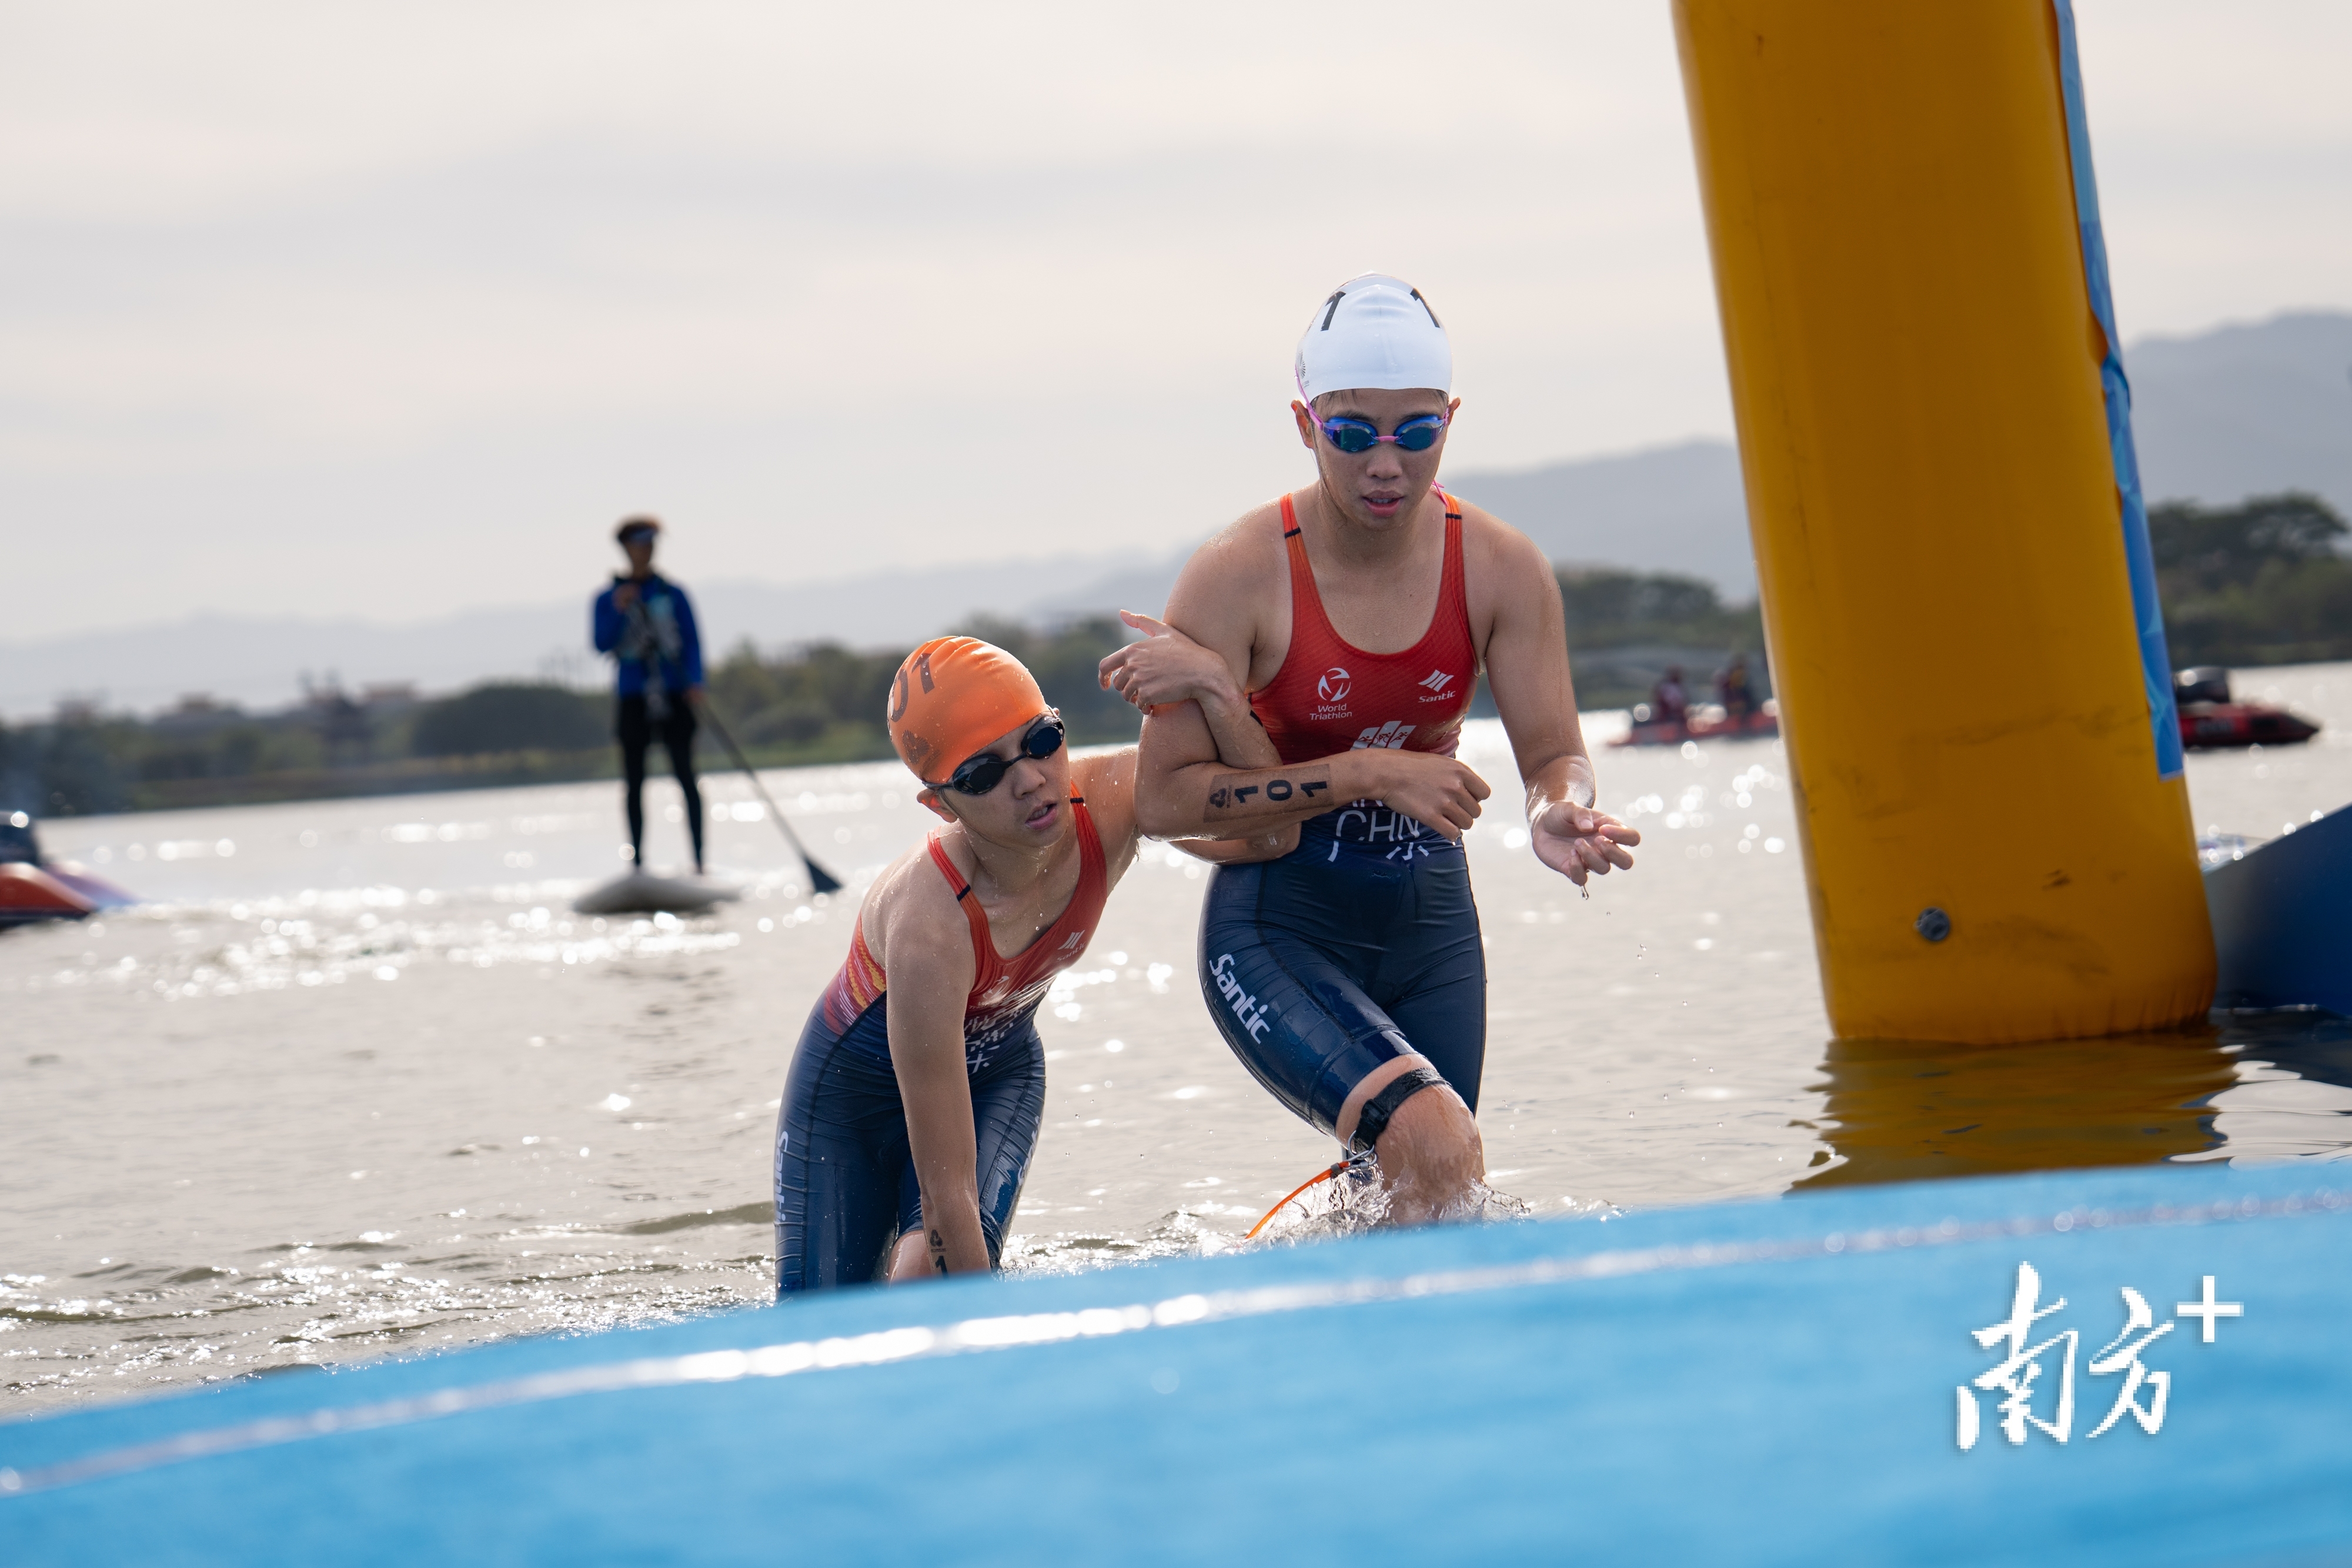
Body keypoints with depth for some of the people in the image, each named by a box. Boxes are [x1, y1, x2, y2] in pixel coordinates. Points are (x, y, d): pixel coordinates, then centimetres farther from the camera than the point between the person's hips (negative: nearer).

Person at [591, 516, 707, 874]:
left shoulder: (672, 594, 6)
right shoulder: (608, 599, 7)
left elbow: (692, 640, 3)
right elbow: (602, 644, -1)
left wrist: (695, 682, -11)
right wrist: (619, 612, -14)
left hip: (674, 697, -1)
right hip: (634, 698, 1)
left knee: (686, 775, -8)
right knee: (634, 783, 2)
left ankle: (700, 861, -8)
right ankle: (637, 863, 8)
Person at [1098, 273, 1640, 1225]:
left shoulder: (1502, 569, -7)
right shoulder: (1239, 576, -17)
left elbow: (1554, 755, -5)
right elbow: (1164, 799, -18)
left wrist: (1559, 816, -30)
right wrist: (1371, 773, -25)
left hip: (1430, 921, 5)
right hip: (1276, 931, -5)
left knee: (1404, 1186, 15)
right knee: (1435, 1145, -27)